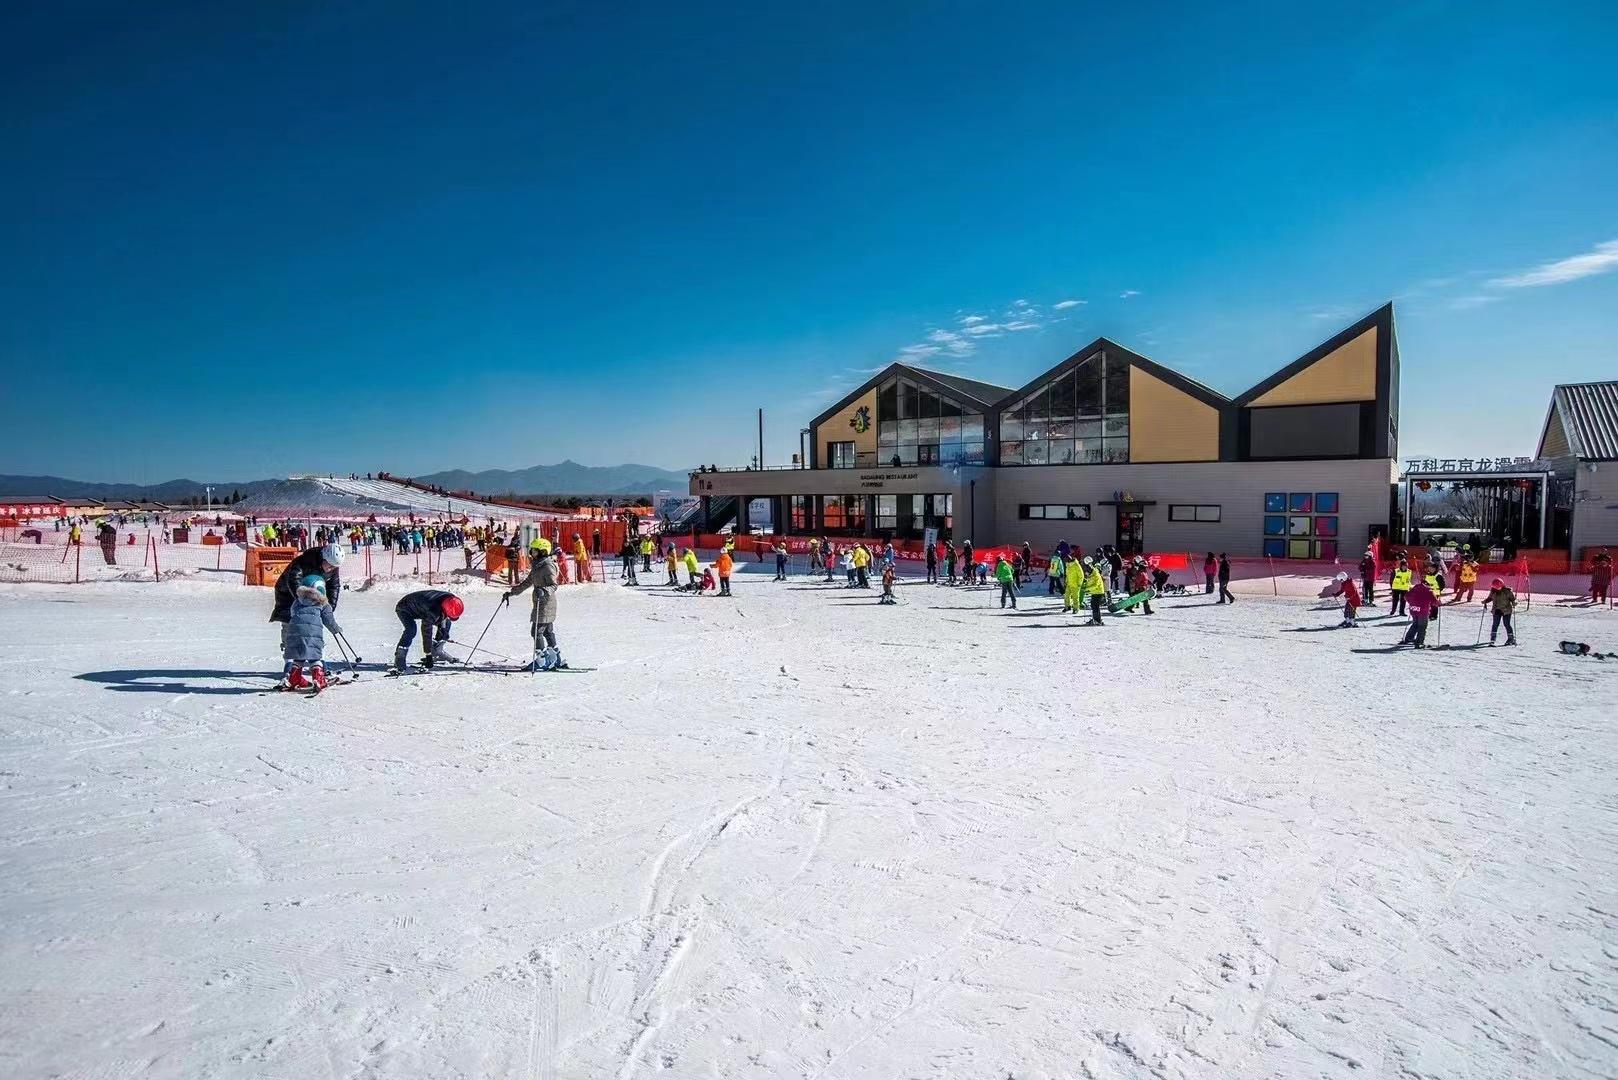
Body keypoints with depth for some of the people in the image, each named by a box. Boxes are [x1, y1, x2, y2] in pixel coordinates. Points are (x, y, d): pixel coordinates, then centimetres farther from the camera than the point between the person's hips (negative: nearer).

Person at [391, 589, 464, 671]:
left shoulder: (450, 600, -21)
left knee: (447, 623, 1)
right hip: (404, 609, -8)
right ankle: (399, 662, -32)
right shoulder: (432, 612, -42)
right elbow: (427, 633, -37)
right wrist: (428, 655, -33)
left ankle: (436, 651, 11)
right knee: (411, 630, -34)